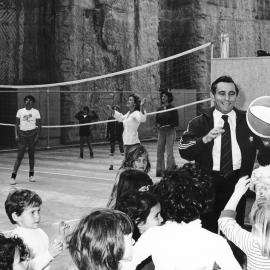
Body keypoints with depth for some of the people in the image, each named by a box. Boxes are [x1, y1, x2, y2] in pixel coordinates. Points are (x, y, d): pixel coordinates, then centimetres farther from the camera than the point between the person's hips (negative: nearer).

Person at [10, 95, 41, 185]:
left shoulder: (36, 112, 4)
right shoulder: (20, 111, 7)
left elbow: (39, 125, 3)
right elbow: (16, 124, 7)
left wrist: (37, 136, -5)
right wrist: (16, 135, -3)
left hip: (32, 134, 0)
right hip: (22, 134, 0)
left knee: (31, 155, 5)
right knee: (20, 155, -7)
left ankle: (31, 175, 18)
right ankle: (13, 176, -7)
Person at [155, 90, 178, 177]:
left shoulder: (172, 109, -3)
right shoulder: (159, 109, 10)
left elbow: (176, 122, -4)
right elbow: (156, 120, 16)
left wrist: (169, 125, -18)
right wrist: (158, 125, -5)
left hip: (170, 131, -4)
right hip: (161, 132, 4)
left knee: (169, 151, -5)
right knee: (159, 151, 3)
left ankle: (169, 170, 0)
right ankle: (159, 170, 10)